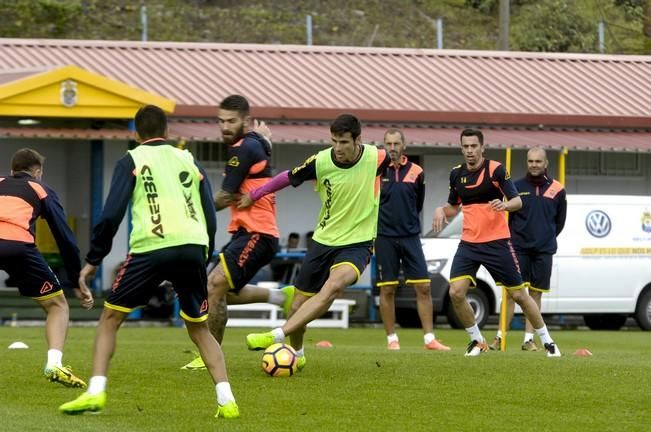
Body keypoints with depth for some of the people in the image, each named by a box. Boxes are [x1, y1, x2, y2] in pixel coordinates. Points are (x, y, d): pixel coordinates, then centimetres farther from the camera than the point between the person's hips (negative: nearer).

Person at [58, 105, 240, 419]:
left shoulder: (131, 161, 11)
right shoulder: (189, 160, 22)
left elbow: (112, 214, 1)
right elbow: (211, 218, 18)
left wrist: (93, 260, 8)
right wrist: (203, 259, 29)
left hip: (150, 249, -3)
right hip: (193, 247, 3)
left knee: (110, 318, 13)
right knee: (198, 328, 18)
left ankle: (95, 393, -2)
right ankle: (226, 400, 3)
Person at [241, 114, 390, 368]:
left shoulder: (376, 158, -14)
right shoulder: (321, 162, -11)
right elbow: (289, 177, 7)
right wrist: (254, 195, 11)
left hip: (357, 243, -3)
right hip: (324, 240, 3)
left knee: (333, 286, -32)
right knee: (300, 303, 6)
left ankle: (276, 336, -36)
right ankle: (296, 354, 35)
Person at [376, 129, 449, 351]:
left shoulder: (416, 172, 4)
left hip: (410, 237, 2)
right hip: (384, 239, -2)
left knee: (423, 287, -3)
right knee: (387, 290, 0)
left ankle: (429, 339, 1)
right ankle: (392, 339, 9)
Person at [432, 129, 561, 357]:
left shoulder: (496, 169, -7)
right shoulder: (456, 174, 8)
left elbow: (517, 201, -11)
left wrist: (505, 205, -33)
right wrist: (441, 210, 0)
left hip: (497, 242, -4)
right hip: (468, 243, 4)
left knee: (519, 294, 1)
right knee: (456, 293, -12)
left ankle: (547, 341, 15)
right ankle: (476, 340, 7)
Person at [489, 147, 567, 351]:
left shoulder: (557, 190, 6)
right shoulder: (517, 187, 3)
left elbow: (560, 221, 15)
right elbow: (507, 215, 8)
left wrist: (546, 238, 13)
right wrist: (515, 237, 6)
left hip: (543, 252, 1)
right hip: (518, 249, -1)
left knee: (536, 294, 3)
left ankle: (528, 339, 6)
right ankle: (500, 337, -3)